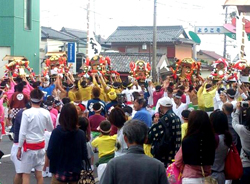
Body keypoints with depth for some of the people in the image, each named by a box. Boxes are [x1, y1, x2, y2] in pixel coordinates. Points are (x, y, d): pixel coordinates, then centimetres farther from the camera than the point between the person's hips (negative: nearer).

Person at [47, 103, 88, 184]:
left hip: (60, 172, -2)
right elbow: (84, 156, -3)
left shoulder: (56, 132, -13)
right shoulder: (81, 134, -8)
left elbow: (49, 154, -11)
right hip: (75, 173, 2)